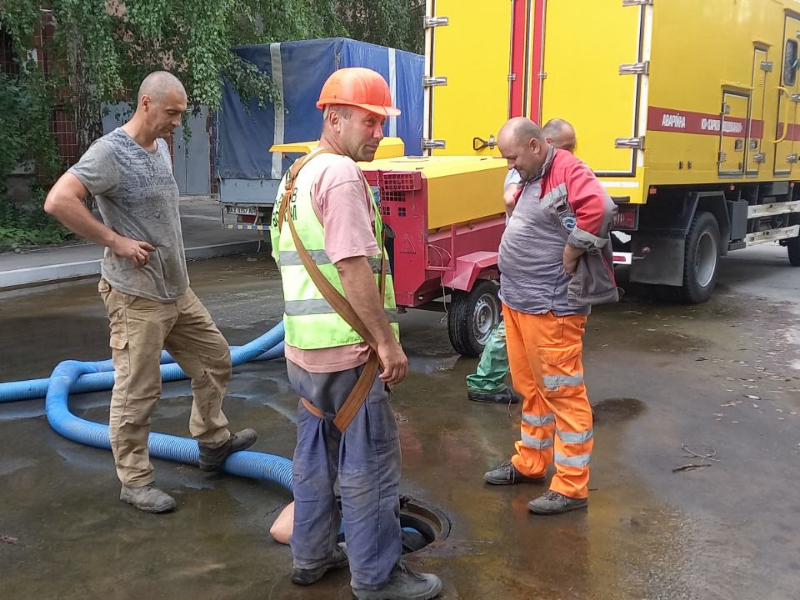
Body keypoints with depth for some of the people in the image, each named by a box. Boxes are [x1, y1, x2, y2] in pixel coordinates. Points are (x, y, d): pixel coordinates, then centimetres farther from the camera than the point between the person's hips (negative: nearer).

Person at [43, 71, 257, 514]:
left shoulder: (161, 147, 11)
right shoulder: (110, 151, -16)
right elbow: (58, 201, -26)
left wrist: (168, 251, 14)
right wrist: (115, 241, -22)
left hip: (177, 290, 9)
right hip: (136, 296, -9)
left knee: (215, 360, 17)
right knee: (137, 392, 0)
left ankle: (213, 443, 34)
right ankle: (135, 481, 14)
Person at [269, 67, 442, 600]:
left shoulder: (297, 176, 14)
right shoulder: (342, 175, -17)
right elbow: (354, 268, -23)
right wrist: (388, 340, -17)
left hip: (304, 345, 10)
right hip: (345, 349, -10)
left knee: (316, 452, 18)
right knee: (371, 464, 2)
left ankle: (312, 556, 31)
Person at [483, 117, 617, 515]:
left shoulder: (568, 171, -16)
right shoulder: (527, 178, 14)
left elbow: (598, 209, -33)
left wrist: (568, 259, -23)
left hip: (551, 306, -10)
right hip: (516, 301, 10)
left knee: (563, 392, -2)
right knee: (531, 387, 20)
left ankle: (571, 487, 6)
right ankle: (530, 463, 35)